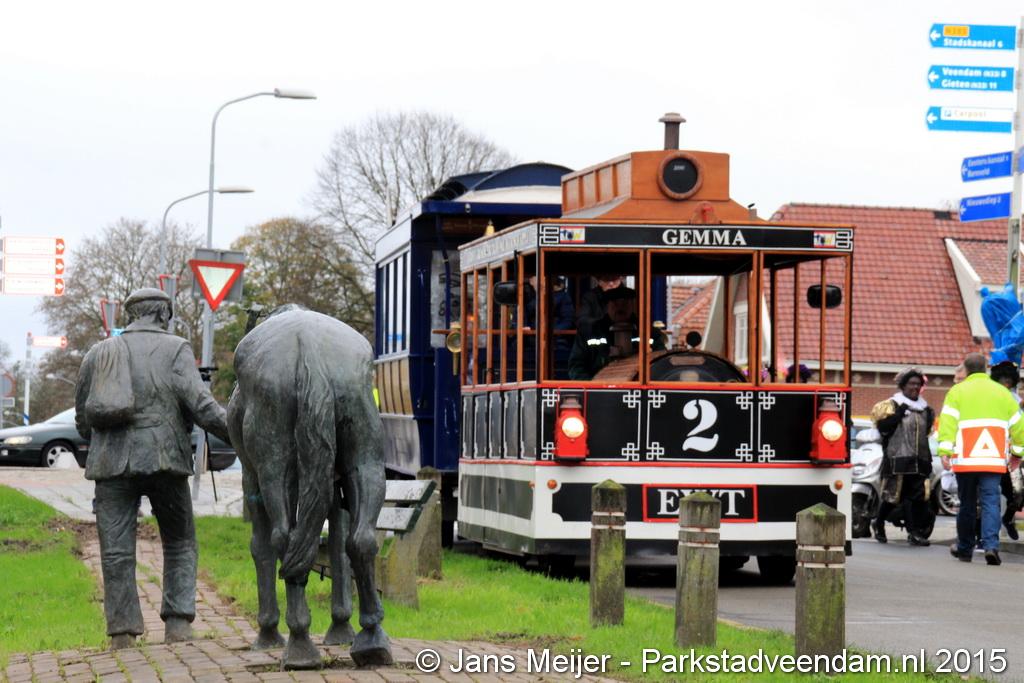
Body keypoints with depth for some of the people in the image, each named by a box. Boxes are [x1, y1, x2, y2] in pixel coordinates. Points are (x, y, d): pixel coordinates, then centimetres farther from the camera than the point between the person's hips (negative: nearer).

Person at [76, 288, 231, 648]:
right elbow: (200, 404, -9)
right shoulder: (174, 348, 5)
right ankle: (178, 622, -1)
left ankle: (122, 635, -2)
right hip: (163, 458, -2)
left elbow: (82, 420, 19)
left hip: (111, 461, 3)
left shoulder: (97, 354, 16)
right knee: (180, 544, 11)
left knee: (116, 552, 3)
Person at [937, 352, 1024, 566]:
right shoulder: (1001, 392, 12)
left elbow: (947, 422, -7)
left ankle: (965, 548, 22)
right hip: (994, 460, 1)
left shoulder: (957, 391, 5)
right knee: (990, 502, -4)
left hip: (965, 459, -1)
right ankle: (991, 546, -22)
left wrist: (945, 451, -13)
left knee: (967, 504, 11)